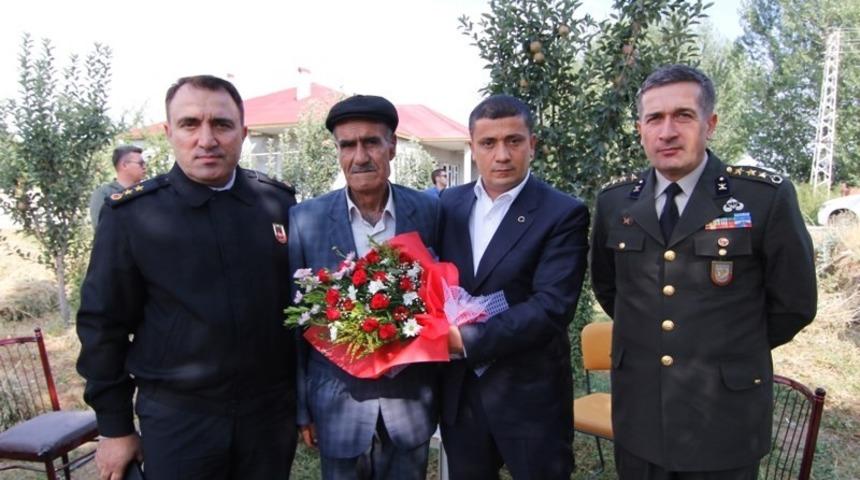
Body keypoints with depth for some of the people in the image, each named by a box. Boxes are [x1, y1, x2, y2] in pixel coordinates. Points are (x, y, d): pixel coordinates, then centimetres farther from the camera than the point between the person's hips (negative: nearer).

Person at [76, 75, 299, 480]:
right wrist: (114, 427, 0)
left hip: (273, 409, 2)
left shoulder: (279, 202, -2)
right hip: (176, 417, -2)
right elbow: (104, 325, -3)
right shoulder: (131, 214, -8)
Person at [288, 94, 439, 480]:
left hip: (411, 401, 1)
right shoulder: (305, 220, -8)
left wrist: (445, 391, 3)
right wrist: (300, 407, -1)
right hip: (339, 404, 0)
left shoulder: (429, 212, -7)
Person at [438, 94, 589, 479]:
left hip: (530, 395, -4)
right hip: (459, 390, 4)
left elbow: (552, 306, -20)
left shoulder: (564, 214, -11)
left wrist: (470, 340, -25)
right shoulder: (449, 204, 4)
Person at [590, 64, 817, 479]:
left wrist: (731, 350, 5)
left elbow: (793, 305, -3)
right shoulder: (614, 202, -1)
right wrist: (644, 334, 10)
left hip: (724, 420, -2)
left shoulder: (767, 197, -12)